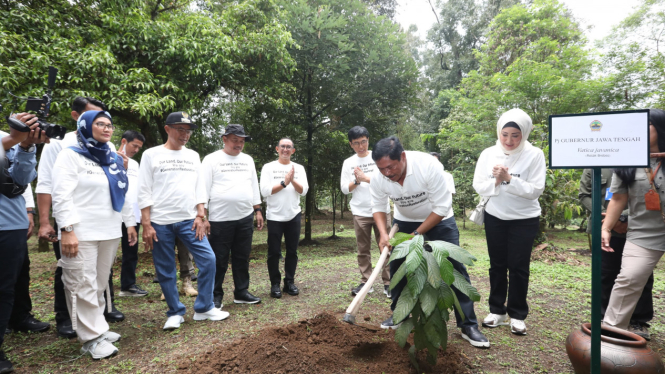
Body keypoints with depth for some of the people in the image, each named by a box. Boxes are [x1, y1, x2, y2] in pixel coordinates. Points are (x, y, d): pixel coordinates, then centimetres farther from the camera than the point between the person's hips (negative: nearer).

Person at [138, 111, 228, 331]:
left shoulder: (193, 156, 12)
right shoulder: (151, 155, 0)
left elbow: (199, 188, 11)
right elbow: (144, 192, -3)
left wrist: (201, 216, 0)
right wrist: (146, 225, -9)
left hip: (189, 220, 3)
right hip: (160, 222, -3)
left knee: (208, 259, -5)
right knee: (165, 270, 4)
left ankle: (204, 309, 9)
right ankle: (175, 313, 20)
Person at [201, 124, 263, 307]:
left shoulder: (247, 160, 13)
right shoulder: (212, 160, -3)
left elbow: (254, 186, 17)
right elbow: (204, 189, -7)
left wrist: (258, 211, 14)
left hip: (245, 218, 5)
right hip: (220, 219, -5)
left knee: (242, 258, 12)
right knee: (219, 260, 3)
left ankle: (241, 292, 23)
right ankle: (216, 295, 16)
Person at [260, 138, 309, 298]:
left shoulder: (299, 168, 8)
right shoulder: (268, 167, 0)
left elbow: (303, 190, -3)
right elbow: (265, 191, -11)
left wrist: (292, 180, -19)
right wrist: (284, 182, -14)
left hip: (294, 216, 3)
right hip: (275, 217, -2)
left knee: (292, 252, 9)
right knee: (274, 252, 3)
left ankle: (289, 282, 21)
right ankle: (275, 284, 15)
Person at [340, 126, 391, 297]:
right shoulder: (348, 163, 7)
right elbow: (344, 188, 5)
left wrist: (366, 178, -16)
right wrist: (357, 181, -13)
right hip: (360, 213, 2)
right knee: (363, 250, 7)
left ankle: (388, 283, 7)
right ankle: (366, 282, 16)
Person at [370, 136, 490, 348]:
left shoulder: (428, 165, -35)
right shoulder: (379, 178, -23)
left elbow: (442, 207, -28)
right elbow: (378, 207, -6)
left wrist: (417, 234, -26)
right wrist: (383, 233, -23)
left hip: (438, 220, -3)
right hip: (404, 221, 4)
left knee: (455, 269, -7)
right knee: (397, 267, 4)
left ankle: (468, 326, 3)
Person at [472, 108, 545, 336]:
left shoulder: (534, 155, -9)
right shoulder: (488, 154, -1)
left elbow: (536, 189, -15)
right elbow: (479, 186, -3)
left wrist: (509, 179, -24)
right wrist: (496, 181, -21)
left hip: (524, 220, -2)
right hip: (495, 217, 3)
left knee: (518, 267, 2)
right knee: (497, 265, 10)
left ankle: (517, 315, 17)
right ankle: (497, 310, 24)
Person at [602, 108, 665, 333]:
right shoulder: (628, 163, 4)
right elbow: (618, 199, 4)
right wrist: (606, 228, 0)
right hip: (643, 235, 1)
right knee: (628, 280, -3)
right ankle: (611, 328, 5)